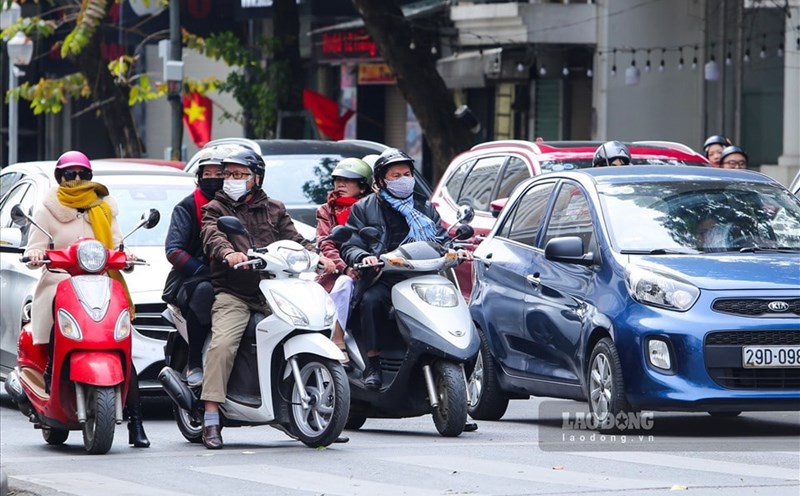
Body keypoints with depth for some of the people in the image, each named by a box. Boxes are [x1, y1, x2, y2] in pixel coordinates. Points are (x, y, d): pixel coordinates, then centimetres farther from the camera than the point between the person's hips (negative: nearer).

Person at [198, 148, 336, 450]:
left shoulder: (274, 210, 21)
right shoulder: (215, 209, 11)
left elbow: (294, 240, 11)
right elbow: (212, 237, -10)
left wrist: (318, 257, -11)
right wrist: (228, 254, -33)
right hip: (232, 293, -3)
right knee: (222, 344, -26)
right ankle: (211, 420, -25)